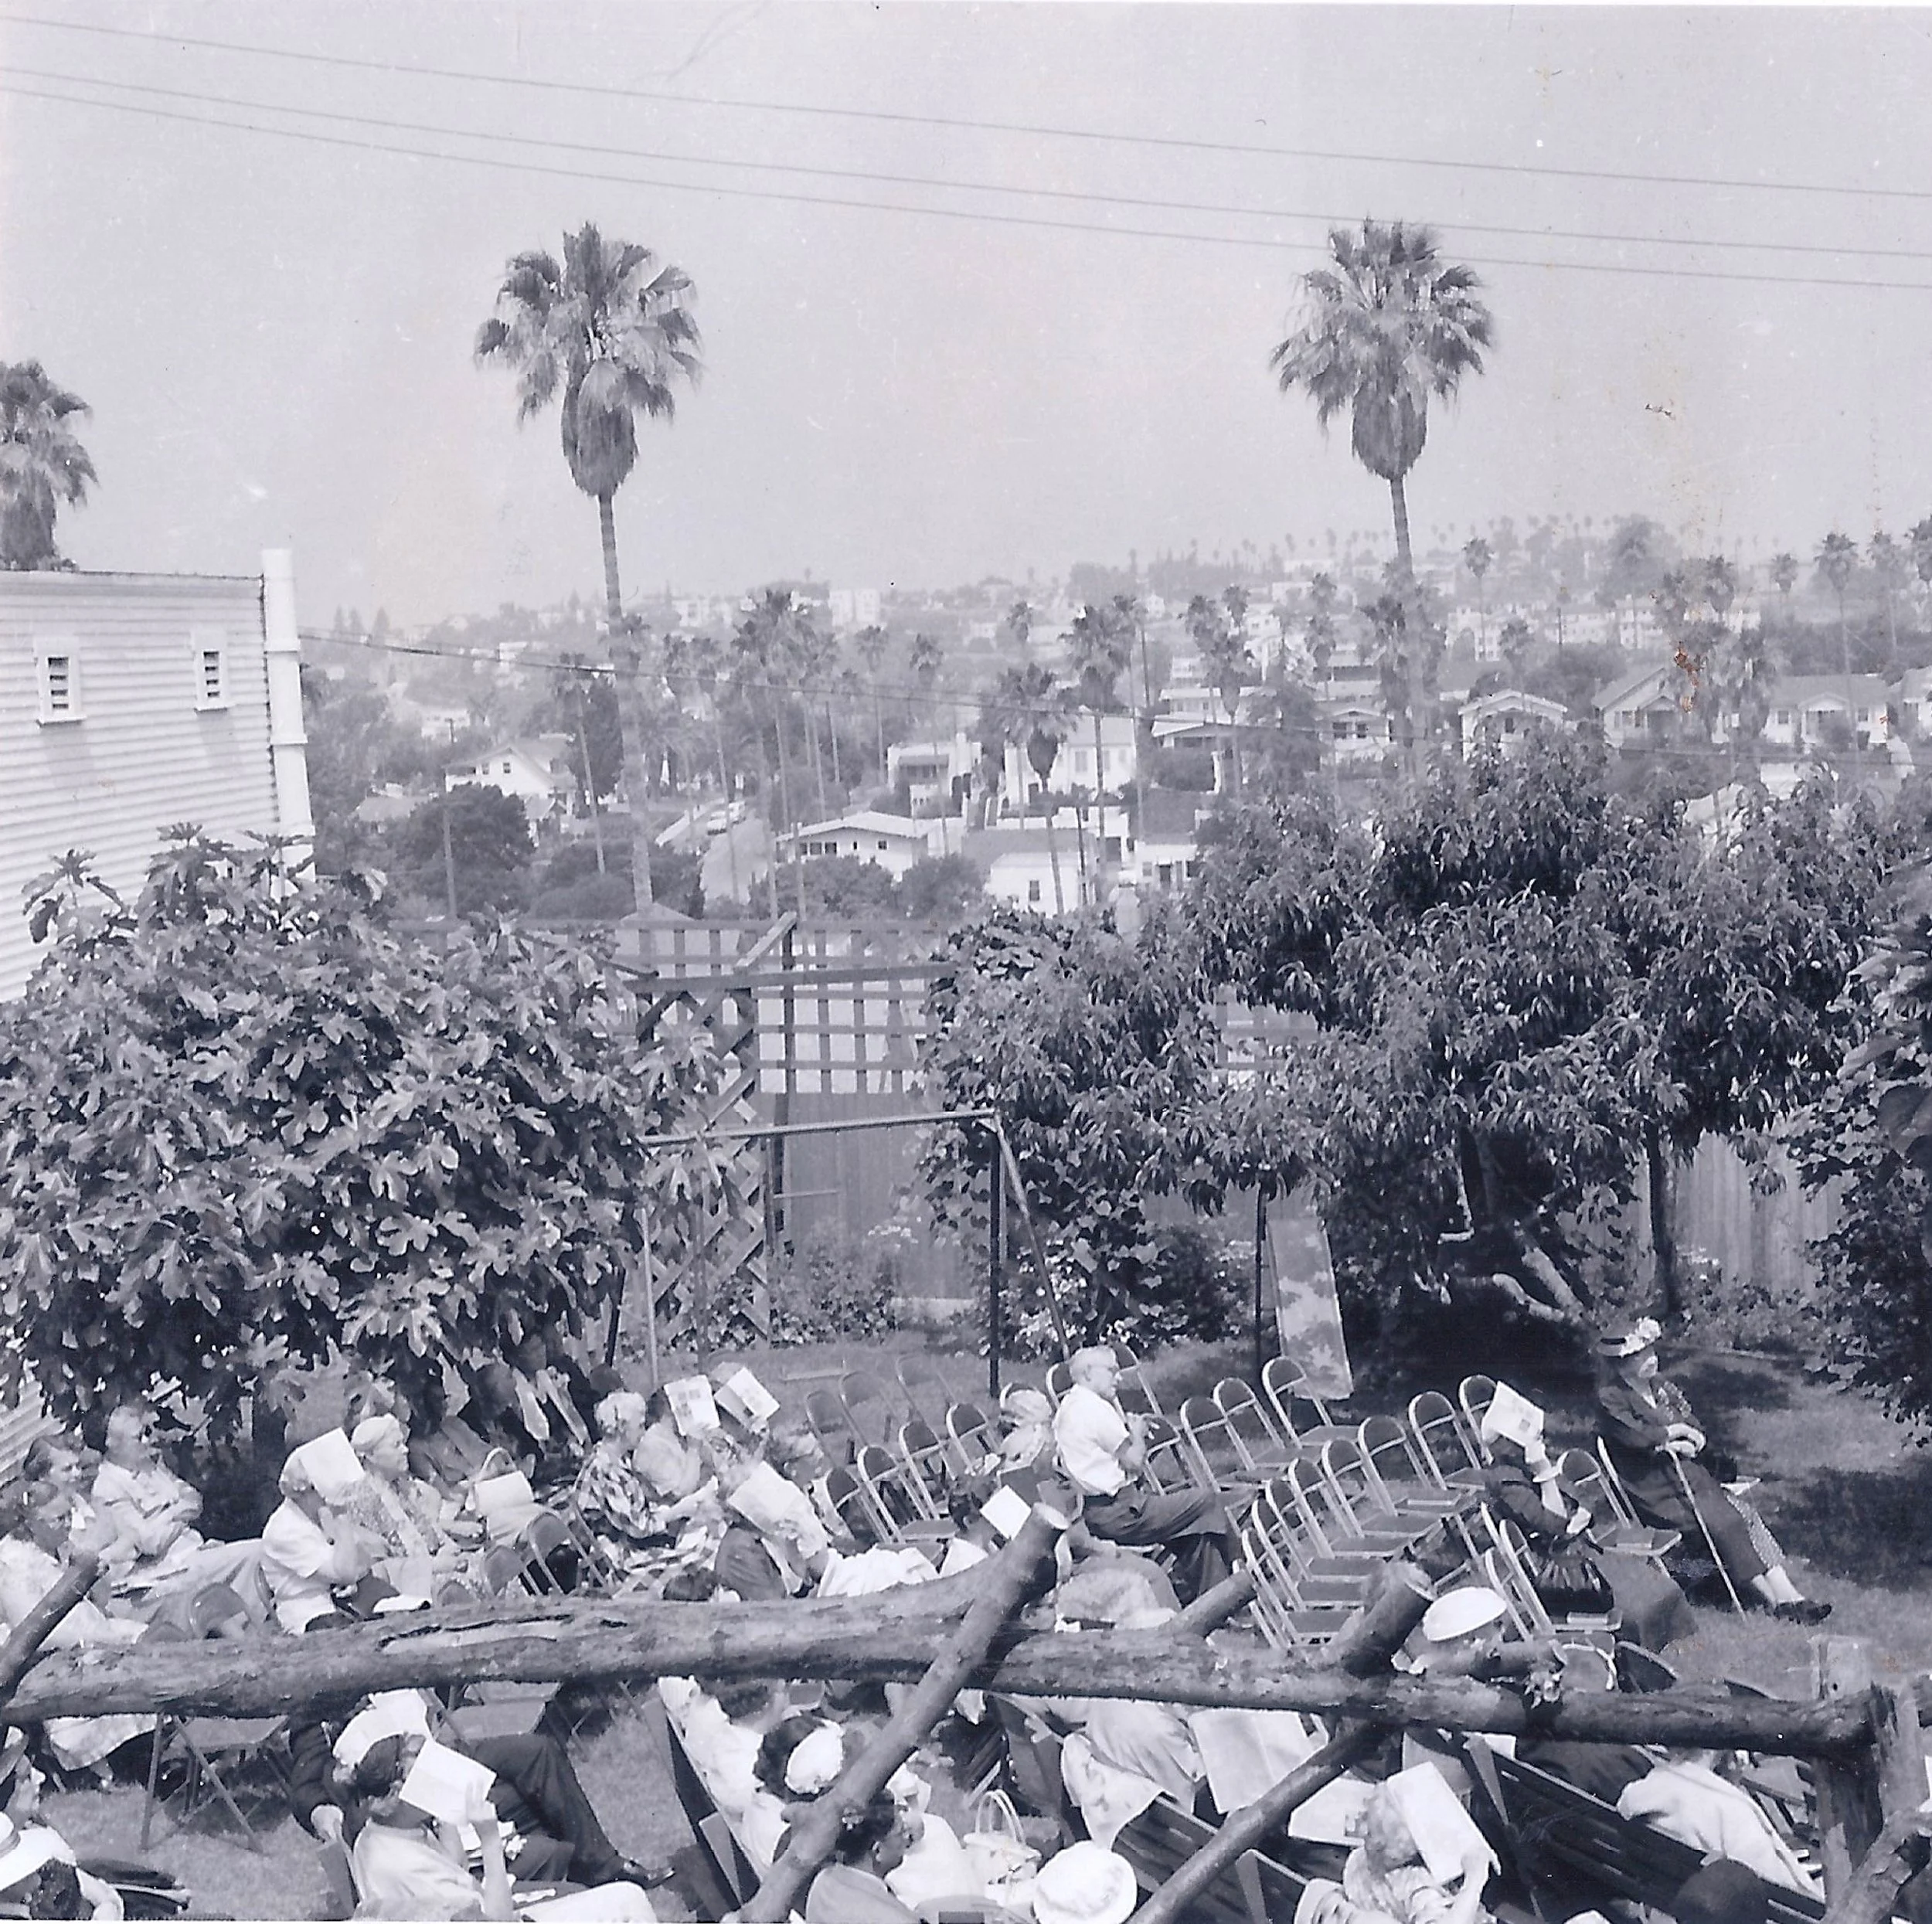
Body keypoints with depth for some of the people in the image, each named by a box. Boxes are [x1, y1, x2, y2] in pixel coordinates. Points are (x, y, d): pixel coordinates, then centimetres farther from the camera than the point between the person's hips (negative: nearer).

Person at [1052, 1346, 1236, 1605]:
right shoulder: (1094, 1408, -17)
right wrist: (1138, 1433, 3)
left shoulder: (1067, 1407, 14)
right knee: (1207, 1502, -4)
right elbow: (1134, 1461, -15)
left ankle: (1188, 1593, 19)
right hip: (1118, 1512, -11)